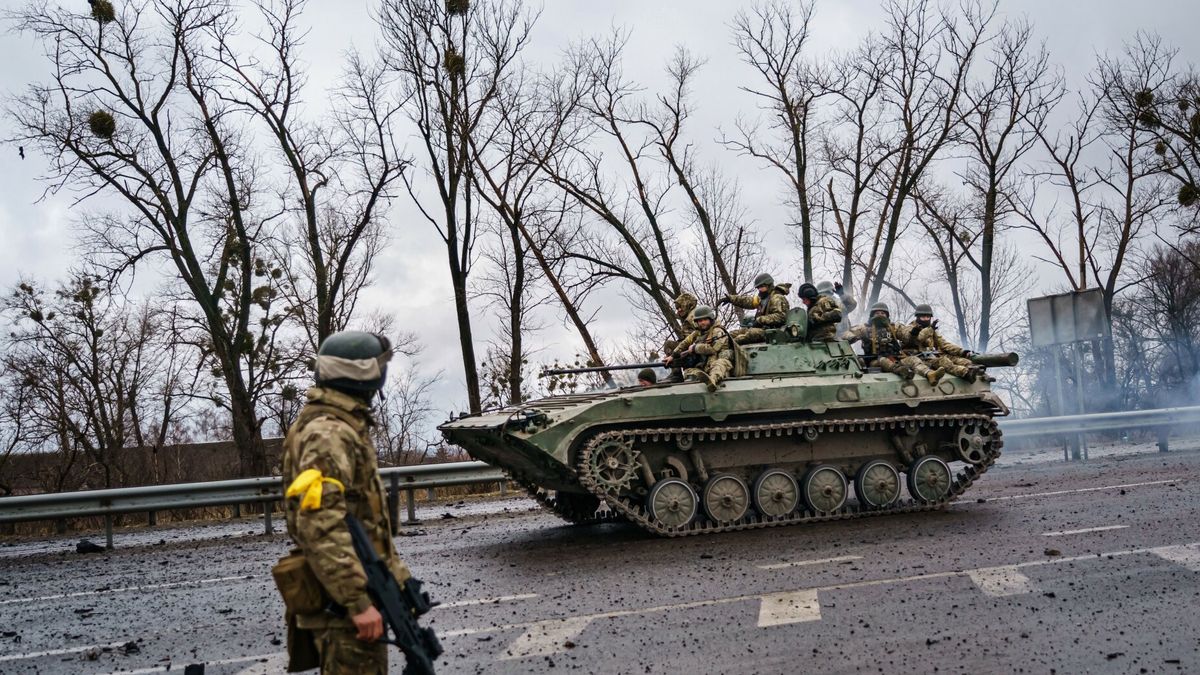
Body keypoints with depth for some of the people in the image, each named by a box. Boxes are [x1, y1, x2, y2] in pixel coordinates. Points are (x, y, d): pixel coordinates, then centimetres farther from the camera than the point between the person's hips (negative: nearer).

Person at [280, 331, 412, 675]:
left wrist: (395, 572, 22)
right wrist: (358, 600, -27)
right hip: (345, 607, -10)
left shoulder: (345, 428, 15)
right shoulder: (328, 434, -17)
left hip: (360, 594, 10)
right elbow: (321, 527, -27)